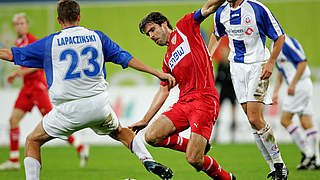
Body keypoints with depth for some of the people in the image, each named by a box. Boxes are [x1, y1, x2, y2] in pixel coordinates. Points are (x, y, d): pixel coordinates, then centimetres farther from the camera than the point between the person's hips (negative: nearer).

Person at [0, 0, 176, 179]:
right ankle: (149, 161, 13)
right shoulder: (97, 37, 7)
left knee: (33, 141, 14)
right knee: (120, 132, 30)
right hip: (99, 105, 3)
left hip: (69, 110, -3)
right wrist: (158, 73, 13)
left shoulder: (50, 43, 0)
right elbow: (125, 58, 8)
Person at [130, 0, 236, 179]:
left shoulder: (184, 27, 8)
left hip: (204, 100, -7)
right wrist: (145, 120, 24)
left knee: (194, 160, -15)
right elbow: (163, 91, 27)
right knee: (152, 136, -10)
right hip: (184, 102, 7)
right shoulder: (168, 60, 25)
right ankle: (196, 147, 9)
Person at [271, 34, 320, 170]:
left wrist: (292, 84, -19)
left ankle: (307, 152, -6)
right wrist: (276, 90, 21)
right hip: (299, 87, 9)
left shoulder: (286, 43, -15)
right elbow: (281, 70, 24)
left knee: (285, 119, -8)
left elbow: (303, 62, -19)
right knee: (306, 123, 5)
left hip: (300, 85, -9)